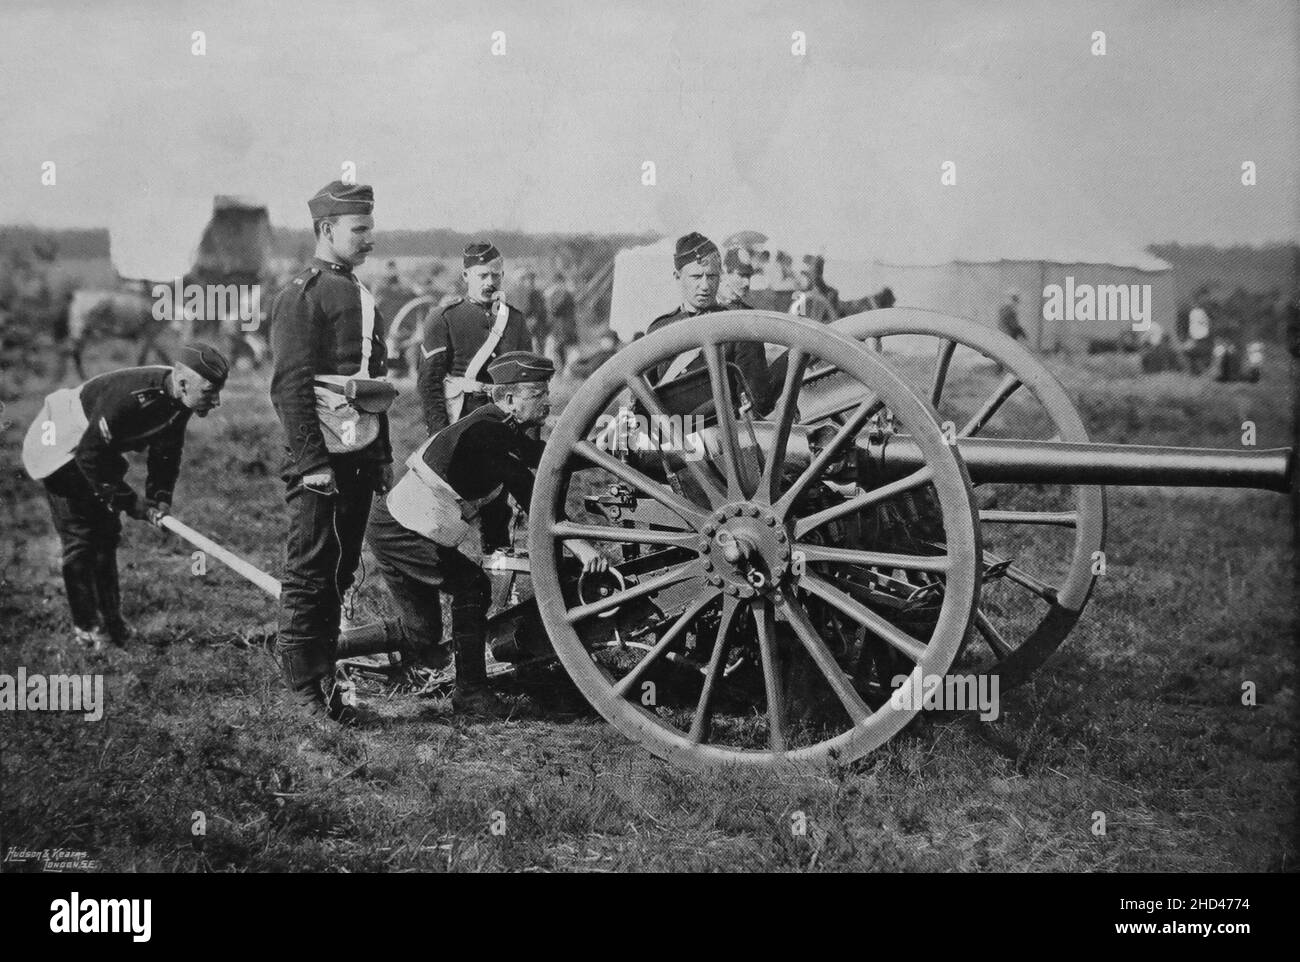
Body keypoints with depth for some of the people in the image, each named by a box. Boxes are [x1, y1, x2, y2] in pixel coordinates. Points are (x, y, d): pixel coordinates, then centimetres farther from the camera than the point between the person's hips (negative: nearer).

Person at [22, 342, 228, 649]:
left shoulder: (178, 403, -13)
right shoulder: (130, 396, -39)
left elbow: (165, 454, 1)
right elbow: (90, 455, -33)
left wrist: (160, 498, -14)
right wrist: (131, 502, -29)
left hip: (97, 448, 8)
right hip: (60, 446, -8)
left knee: (107, 533, 10)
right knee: (80, 537, -8)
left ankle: (111, 622, 20)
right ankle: (86, 628, 1)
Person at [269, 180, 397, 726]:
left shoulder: (360, 296, 19)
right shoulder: (301, 296, -8)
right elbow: (290, 386, -15)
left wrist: (382, 455, 20)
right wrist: (312, 463, -20)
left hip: (359, 459, 8)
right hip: (321, 459, -8)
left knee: (341, 572, 11)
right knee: (311, 573, -3)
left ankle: (324, 680, 19)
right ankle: (304, 688, 3)